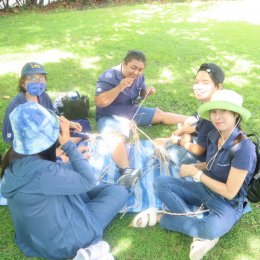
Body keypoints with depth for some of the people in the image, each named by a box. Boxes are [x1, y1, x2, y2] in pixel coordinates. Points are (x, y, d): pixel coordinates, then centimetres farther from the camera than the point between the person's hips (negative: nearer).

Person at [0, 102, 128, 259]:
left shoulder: (14, 157, -11)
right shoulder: (43, 172, -38)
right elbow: (89, 181, -23)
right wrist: (68, 144, -23)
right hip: (60, 243, -8)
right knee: (118, 192, 0)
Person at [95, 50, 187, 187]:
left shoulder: (138, 76, -1)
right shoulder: (109, 77, -20)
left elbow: (141, 94, 16)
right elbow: (99, 102, -28)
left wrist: (148, 92, -8)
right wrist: (119, 87, -35)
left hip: (132, 111, 8)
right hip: (110, 115, -7)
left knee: (161, 114, 4)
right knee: (116, 138, -37)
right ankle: (126, 171, -61)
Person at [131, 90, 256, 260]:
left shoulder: (244, 148, -26)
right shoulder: (214, 135, -4)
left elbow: (229, 192, -23)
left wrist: (196, 173, -18)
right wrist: (194, 167, -4)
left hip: (228, 203, -7)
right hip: (205, 189, 7)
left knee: (212, 229, -39)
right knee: (161, 183, -10)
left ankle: (160, 217, -15)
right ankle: (202, 231, -19)